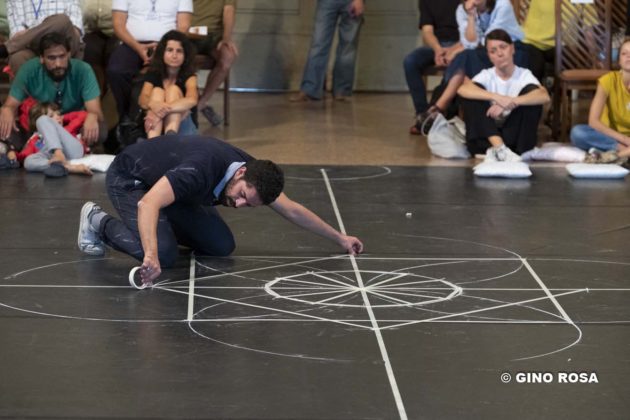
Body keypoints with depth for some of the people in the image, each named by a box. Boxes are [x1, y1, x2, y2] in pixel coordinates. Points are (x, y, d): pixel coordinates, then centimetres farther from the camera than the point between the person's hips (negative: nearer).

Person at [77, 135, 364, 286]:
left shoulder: (254, 174, -17)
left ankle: (164, 225, 21)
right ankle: (98, 223, -4)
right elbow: (147, 203, -52)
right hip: (128, 180, -7)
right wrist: (151, 256, -64)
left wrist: (340, 238, 4)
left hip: (164, 181, 8)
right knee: (165, 254, -26)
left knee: (222, 246, -3)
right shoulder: (201, 170, -42)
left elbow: (292, 210, -1)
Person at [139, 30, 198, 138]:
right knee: (157, 91, -21)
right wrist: (152, 104, -45)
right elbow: (142, 99, -19)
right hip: (157, 125, 2)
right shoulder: (153, 74, 0)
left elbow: (192, 100, -31)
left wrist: (165, 109, -45)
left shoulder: (189, 76, -8)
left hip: (182, 127, -2)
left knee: (174, 90, -20)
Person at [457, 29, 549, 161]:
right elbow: (461, 89, -25)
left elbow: (544, 96, -25)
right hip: (487, 136, 1)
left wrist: (510, 103, -37)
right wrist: (496, 97, -38)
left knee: (531, 92, -20)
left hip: (515, 135, -1)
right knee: (472, 94, -19)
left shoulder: (524, 75, -3)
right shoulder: (487, 75, -2)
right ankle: (499, 148, -34)